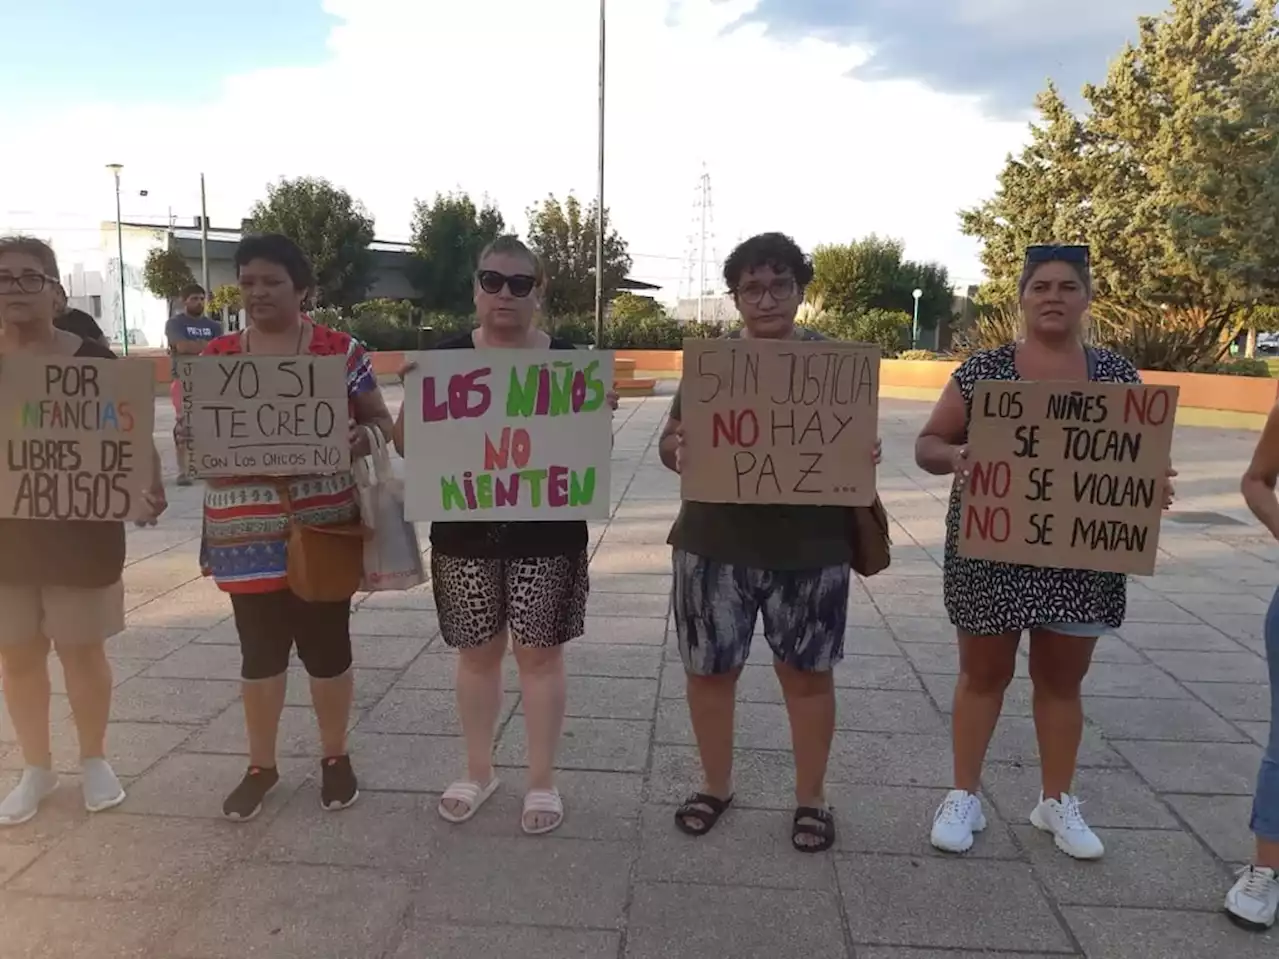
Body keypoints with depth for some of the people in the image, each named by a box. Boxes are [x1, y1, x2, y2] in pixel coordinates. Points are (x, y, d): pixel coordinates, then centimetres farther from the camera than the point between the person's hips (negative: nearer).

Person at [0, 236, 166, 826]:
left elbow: (133, 438, -6)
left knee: (81, 648, 9)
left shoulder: (93, 361, -6)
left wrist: (150, 489, -24)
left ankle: (94, 760, 28)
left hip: (78, 532, -2)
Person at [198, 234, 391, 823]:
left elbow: (380, 420, 3)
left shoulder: (340, 351, -1)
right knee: (260, 648, 12)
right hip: (246, 532, 2)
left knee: (326, 643, 9)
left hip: (322, 526, -2)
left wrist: (363, 437, -19)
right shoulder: (215, 357, 6)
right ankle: (261, 765, 29)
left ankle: (335, 758, 27)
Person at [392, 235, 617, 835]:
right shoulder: (445, 357, 0)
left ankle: (542, 780, 23)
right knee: (477, 651, 13)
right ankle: (478, 772, 32)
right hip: (465, 531, 1)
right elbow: (407, 447, 0)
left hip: (545, 533, -1)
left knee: (539, 652, 7)